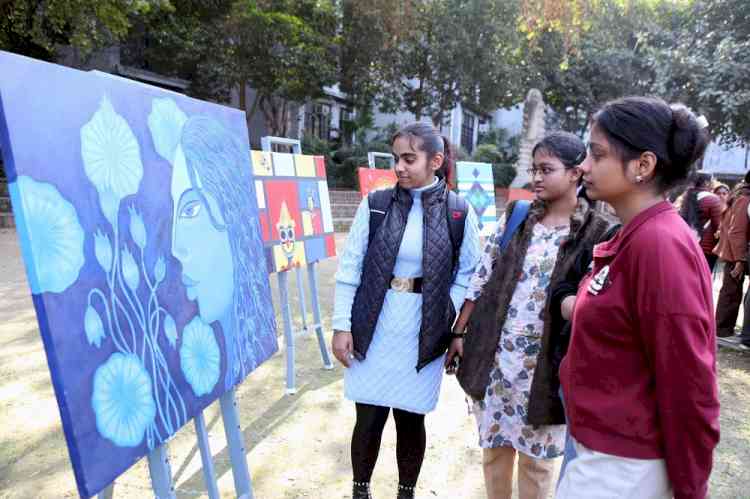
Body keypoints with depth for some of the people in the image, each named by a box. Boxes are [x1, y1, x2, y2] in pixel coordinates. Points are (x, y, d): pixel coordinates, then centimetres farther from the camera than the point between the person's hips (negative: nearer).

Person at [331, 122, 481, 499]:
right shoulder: (375, 204, -3)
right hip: (373, 329, 1)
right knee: (368, 419, 9)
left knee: (410, 420, 12)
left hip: (423, 334, 0)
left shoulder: (458, 212, -4)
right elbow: (349, 267, -1)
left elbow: (470, 273, 3)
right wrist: (342, 325, -3)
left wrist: (448, 321, -5)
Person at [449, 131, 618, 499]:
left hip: (544, 366, -3)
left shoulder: (598, 232, -8)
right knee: (493, 446, 18)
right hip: (494, 356, 3)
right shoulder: (515, 217, 3)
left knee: (536, 458, 14)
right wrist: (459, 332, 4)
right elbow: (481, 278, 4)